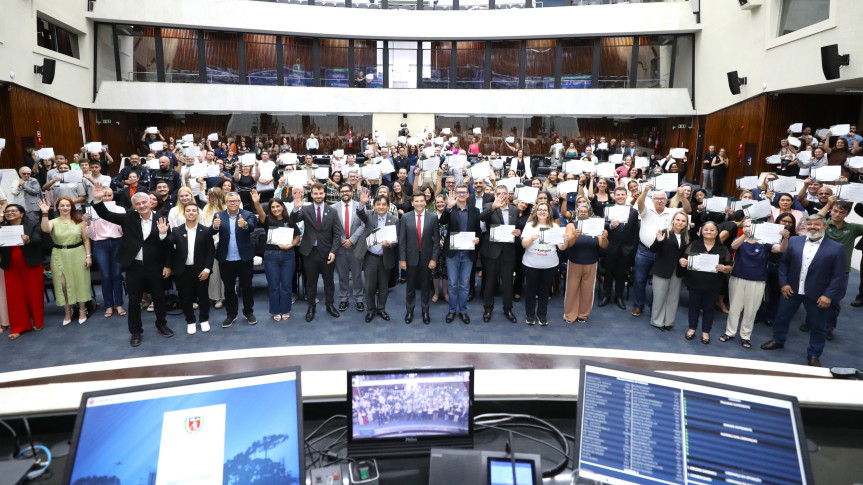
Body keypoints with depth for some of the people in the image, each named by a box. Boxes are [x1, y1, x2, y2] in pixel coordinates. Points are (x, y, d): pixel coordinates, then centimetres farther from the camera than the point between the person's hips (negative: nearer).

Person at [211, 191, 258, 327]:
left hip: (244, 259, -1)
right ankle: (231, 314, 27)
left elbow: (252, 227, -23)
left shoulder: (247, 215, -3)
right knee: (229, 288, 13)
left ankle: (248, 312, 27)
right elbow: (211, 232, -14)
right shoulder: (219, 216, 1)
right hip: (226, 260, 1)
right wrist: (215, 226, -39)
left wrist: (245, 225, -47)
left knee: (247, 287, 10)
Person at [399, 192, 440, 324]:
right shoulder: (405, 218, -2)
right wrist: (402, 259, -5)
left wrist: (434, 258, -7)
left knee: (426, 286, 11)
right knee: (410, 286, 12)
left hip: (426, 257, 0)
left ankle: (425, 311, 26)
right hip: (411, 257, 0)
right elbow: (402, 240, -1)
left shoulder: (433, 217, -4)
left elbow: (436, 239, -2)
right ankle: (409, 312, 27)